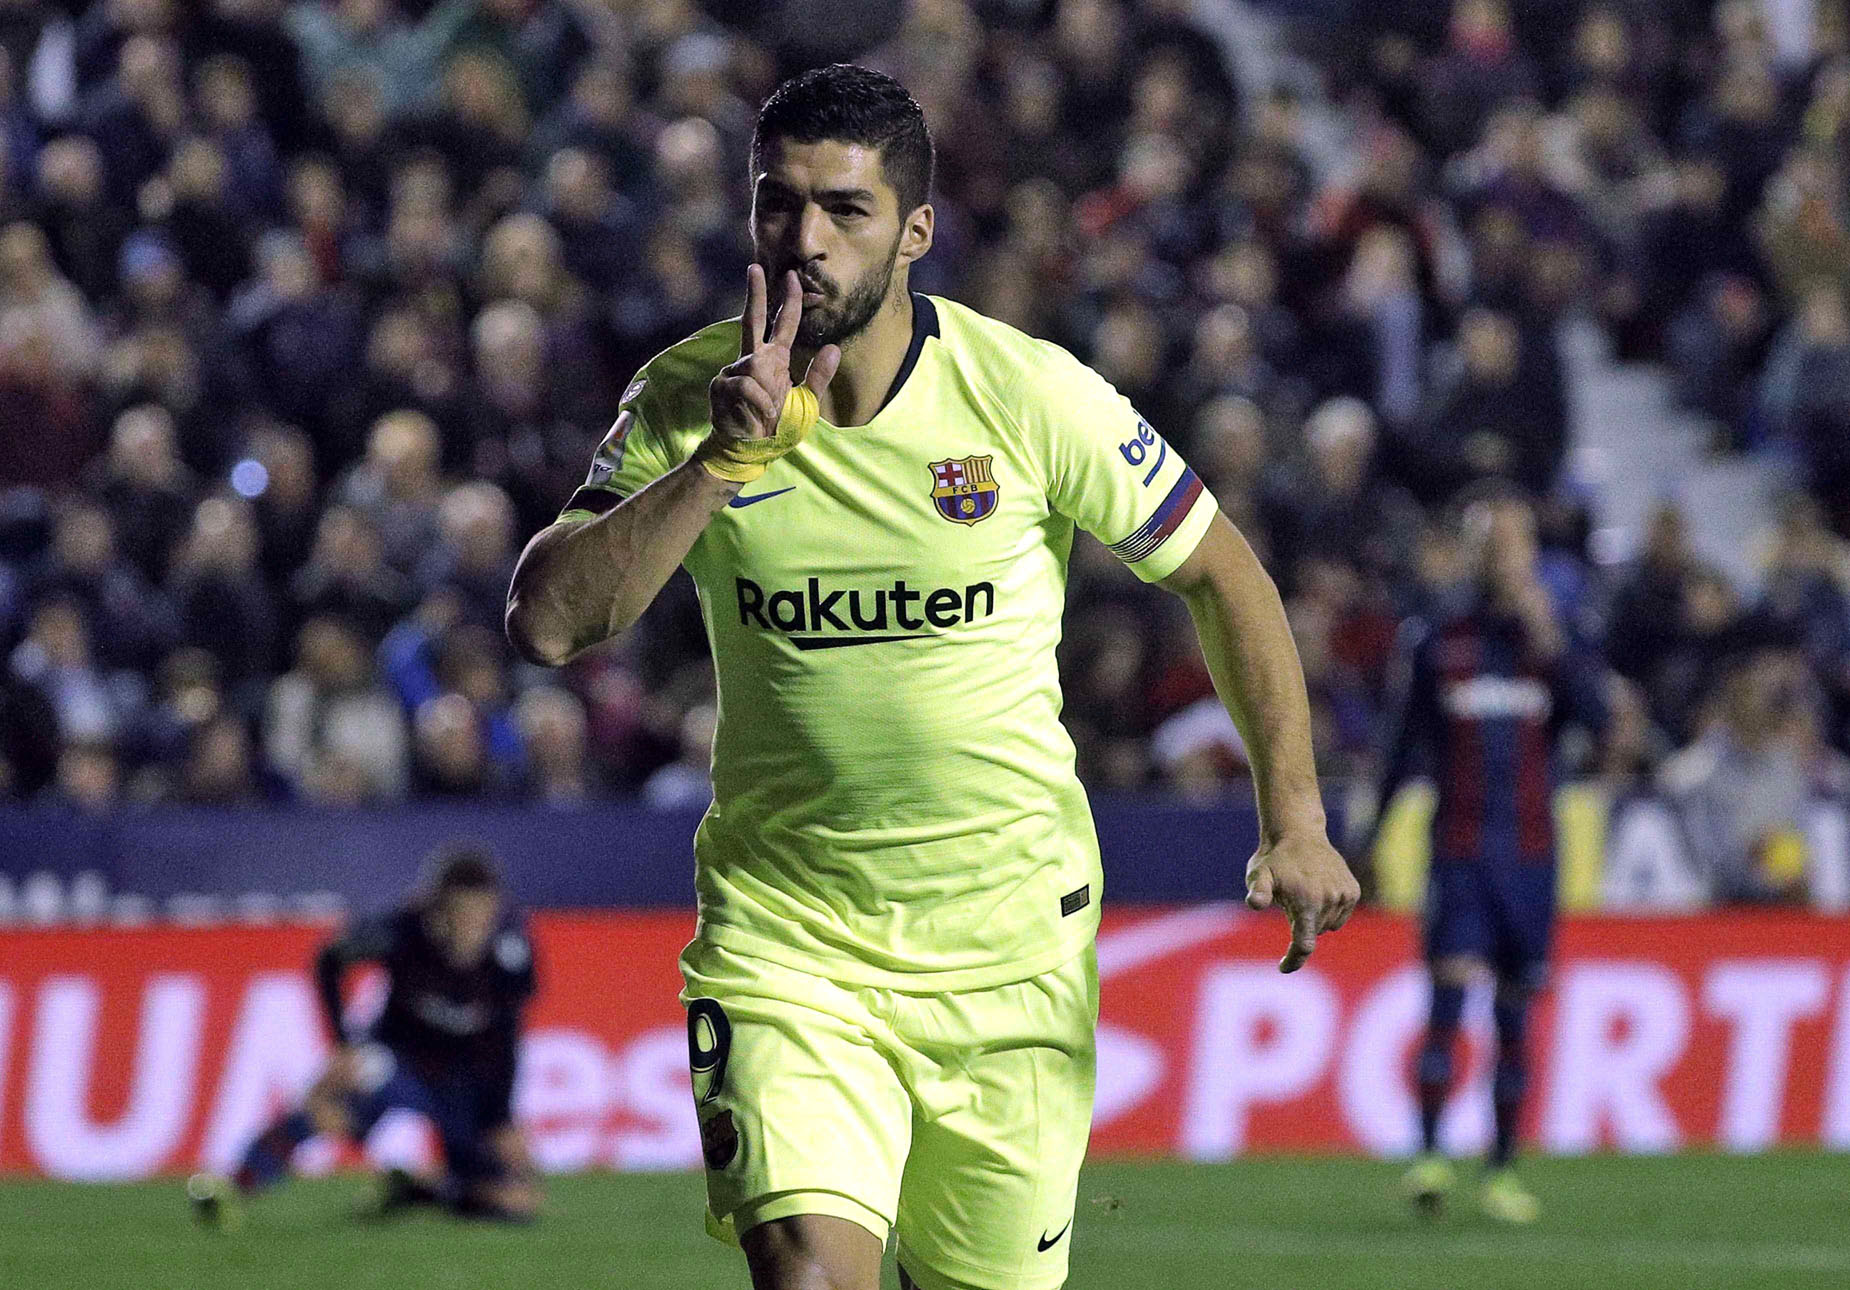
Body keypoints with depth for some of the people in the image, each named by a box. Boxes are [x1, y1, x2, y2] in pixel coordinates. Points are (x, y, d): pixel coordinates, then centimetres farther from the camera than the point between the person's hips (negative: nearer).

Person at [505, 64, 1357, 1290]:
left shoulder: (1029, 395, -10)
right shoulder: (689, 400, -5)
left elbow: (1222, 575, 3)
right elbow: (549, 622, -15)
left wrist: (1296, 821, -3)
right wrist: (726, 457, -23)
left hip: (1009, 944, 0)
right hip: (783, 938, 0)